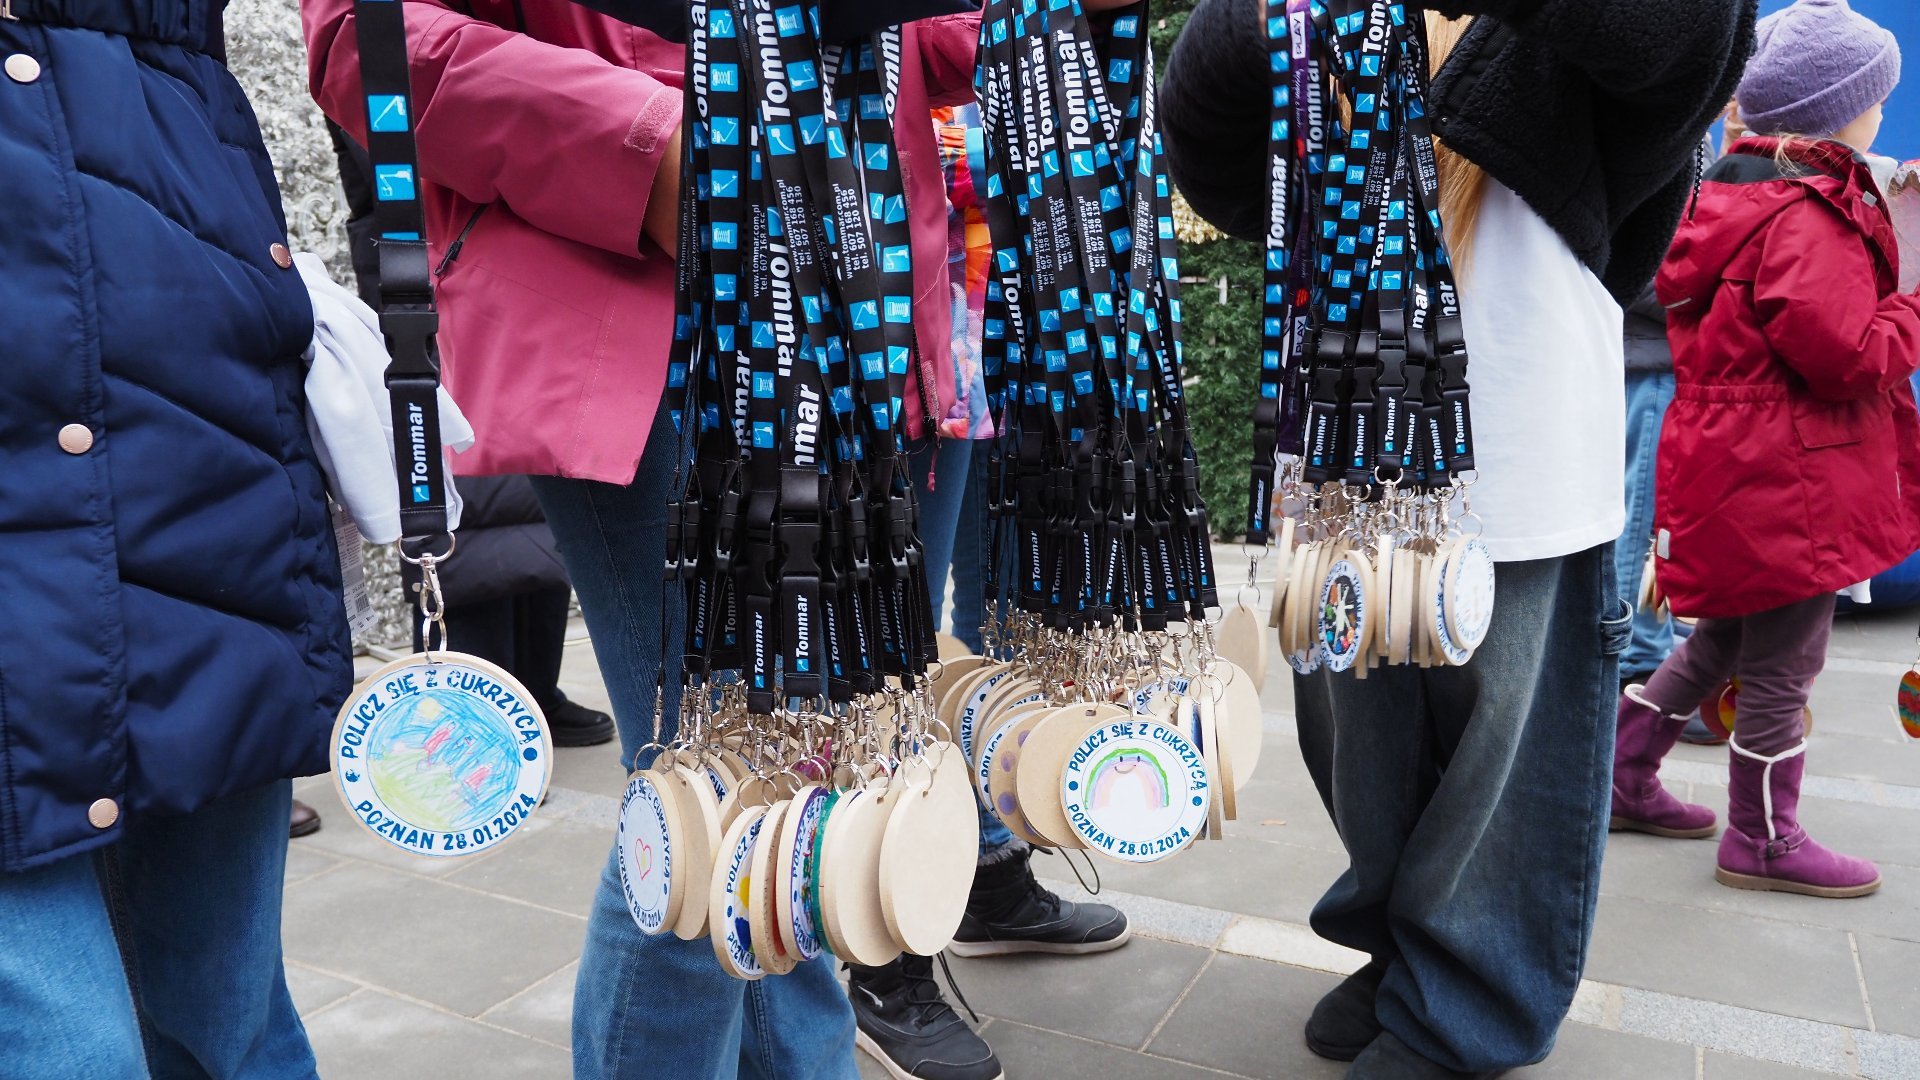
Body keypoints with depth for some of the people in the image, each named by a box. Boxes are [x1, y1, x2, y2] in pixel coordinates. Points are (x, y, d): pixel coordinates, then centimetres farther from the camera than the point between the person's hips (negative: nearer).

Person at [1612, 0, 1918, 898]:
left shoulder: (1743, 190, 11)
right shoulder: (1809, 216, -20)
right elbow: (1847, 355, -24)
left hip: (1733, 459, 10)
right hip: (1786, 478, -10)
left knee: (1726, 636, 22)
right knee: (1785, 663, 4)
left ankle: (1623, 777, 30)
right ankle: (1763, 839, 19)